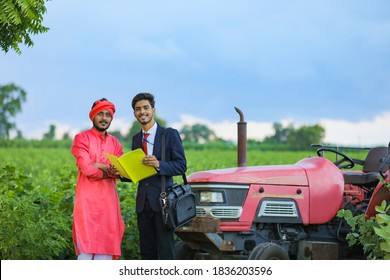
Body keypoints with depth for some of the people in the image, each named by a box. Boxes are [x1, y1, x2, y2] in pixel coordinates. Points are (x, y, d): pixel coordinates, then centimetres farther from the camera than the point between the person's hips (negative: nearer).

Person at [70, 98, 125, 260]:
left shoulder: (114, 143, 17)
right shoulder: (81, 139, 1)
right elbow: (87, 169, -12)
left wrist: (100, 165, -10)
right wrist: (108, 171, -1)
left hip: (108, 200, 5)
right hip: (87, 199, -5)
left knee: (105, 246, 3)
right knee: (86, 247, -8)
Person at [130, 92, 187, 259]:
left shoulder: (170, 134, 0)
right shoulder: (136, 139, 16)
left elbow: (181, 165, -7)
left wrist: (159, 164, -23)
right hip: (143, 202, 6)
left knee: (165, 249, -7)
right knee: (147, 250, 8)